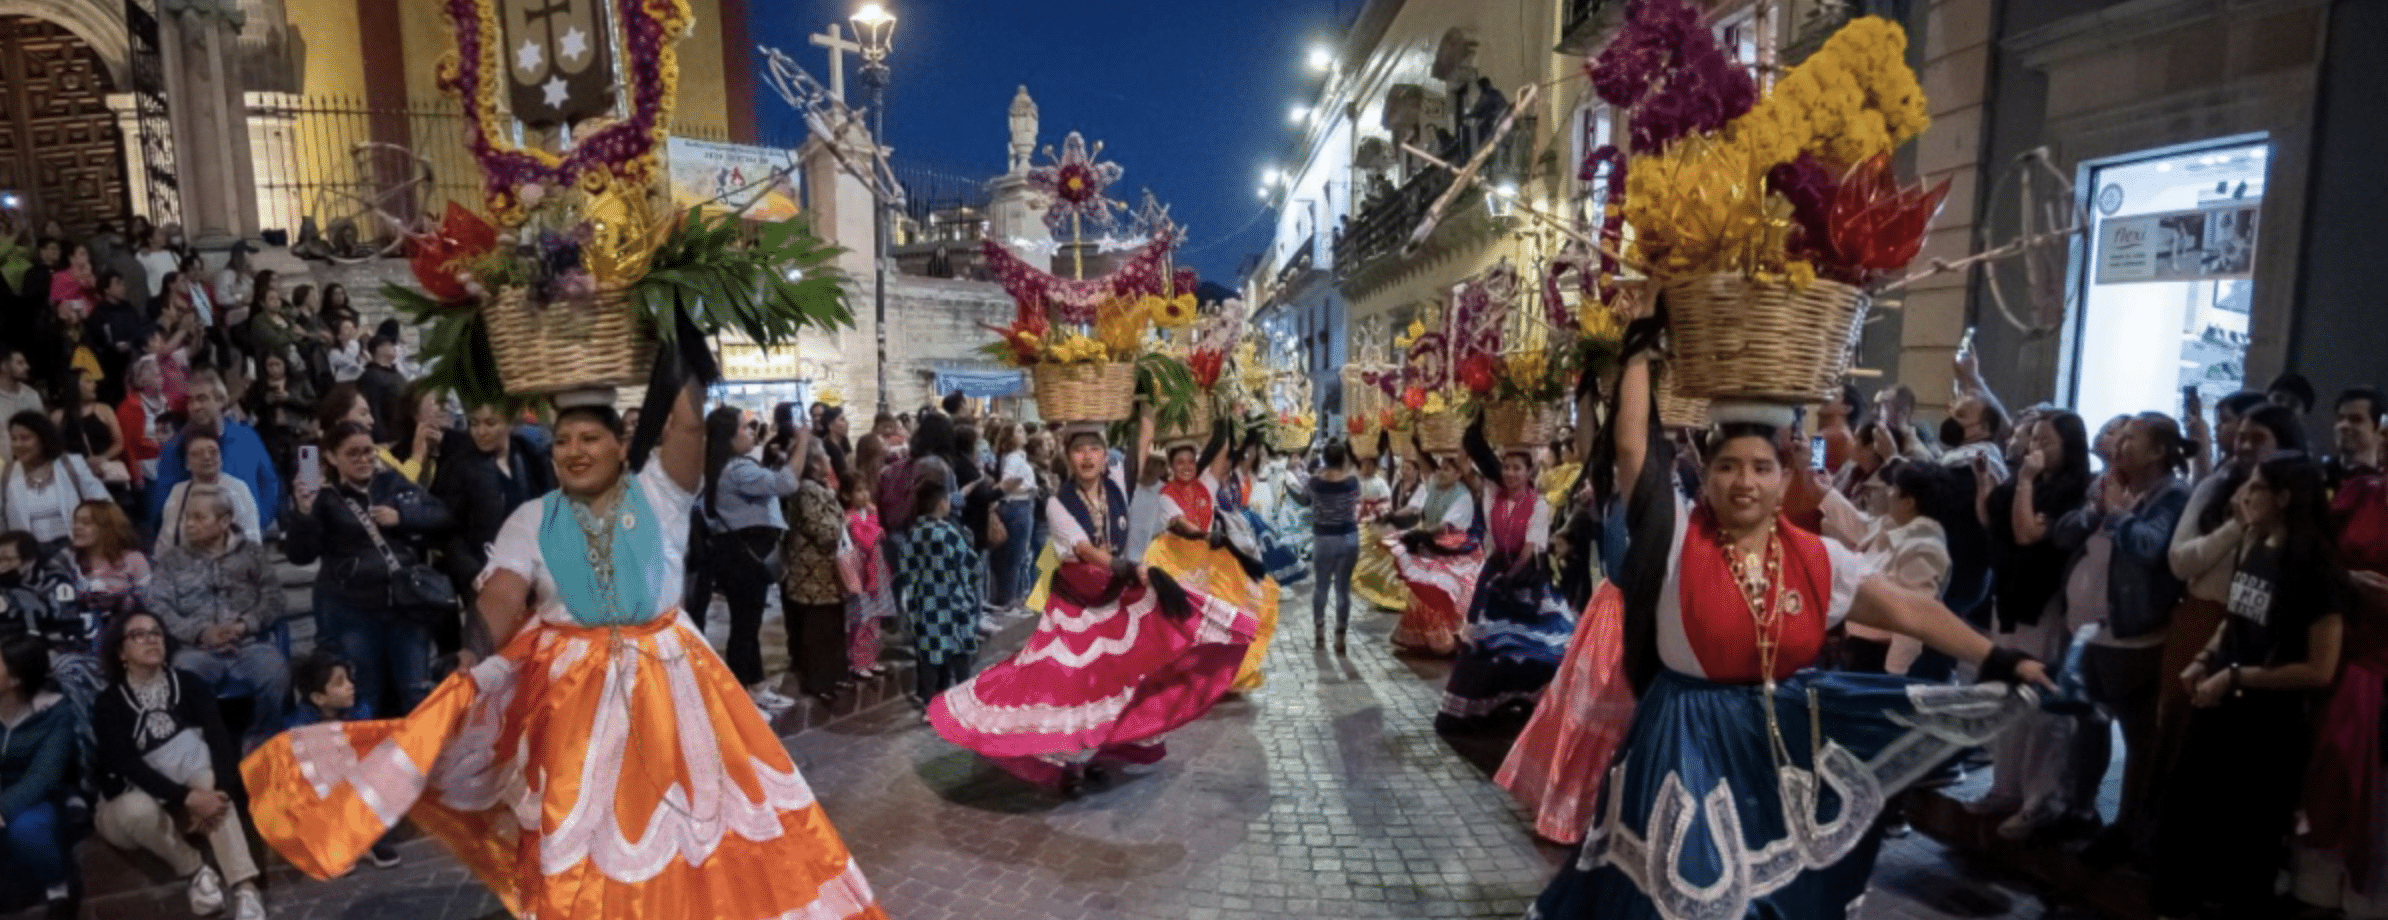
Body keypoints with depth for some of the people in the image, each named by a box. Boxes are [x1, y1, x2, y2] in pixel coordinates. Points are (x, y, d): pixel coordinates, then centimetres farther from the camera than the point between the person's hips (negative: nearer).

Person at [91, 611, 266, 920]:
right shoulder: (109, 703, -10)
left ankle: (246, 890, -43)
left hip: (190, 794, 2)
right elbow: (129, 765, -24)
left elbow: (220, 738, -16)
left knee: (210, 780, -33)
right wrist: (187, 797, -37)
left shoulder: (188, 684, -3)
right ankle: (196, 870, -14)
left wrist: (220, 790, -35)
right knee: (140, 807, -37)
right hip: (126, 806, -2)